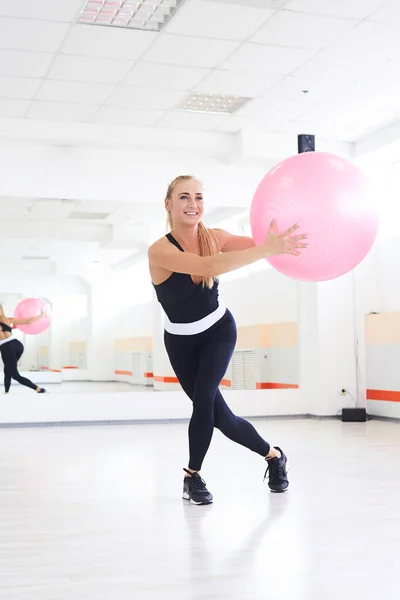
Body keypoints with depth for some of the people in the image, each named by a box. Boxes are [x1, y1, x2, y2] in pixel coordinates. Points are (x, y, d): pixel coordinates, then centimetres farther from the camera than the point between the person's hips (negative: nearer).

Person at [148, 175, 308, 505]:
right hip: (181, 340, -1)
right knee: (220, 416, 3)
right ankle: (273, 455, 28)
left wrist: (281, 240, -50)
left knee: (203, 398, -18)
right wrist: (266, 250, -55)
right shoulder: (160, 251, -28)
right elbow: (207, 265, -44)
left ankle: (193, 475, 4)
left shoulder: (214, 237, -15)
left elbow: (255, 243, -29)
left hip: (219, 330, 1)